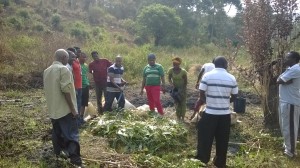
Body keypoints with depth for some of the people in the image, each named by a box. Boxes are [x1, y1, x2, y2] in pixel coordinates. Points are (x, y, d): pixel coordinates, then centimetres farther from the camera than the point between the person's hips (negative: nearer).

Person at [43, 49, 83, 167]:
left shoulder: (47, 71, 11)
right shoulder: (63, 69, -14)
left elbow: (47, 89, 17)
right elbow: (66, 91, -20)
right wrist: (73, 109, -16)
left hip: (53, 109, 8)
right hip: (65, 109, -8)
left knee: (57, 133, 17)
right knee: (71, 135, -6)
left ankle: (58, 155, 27)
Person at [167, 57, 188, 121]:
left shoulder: (183, 71, -20)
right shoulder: (171, 70, -14)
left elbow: (185, 81, -10)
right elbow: (169, 79, -1)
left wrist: (183, 89, -14)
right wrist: (172, 85, -17)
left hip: (182, 88, -2)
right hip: (175, 88, 2)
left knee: (183, 103, -1)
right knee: (177, 103, 6)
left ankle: (182, 118, 7)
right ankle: (178, 118, 14)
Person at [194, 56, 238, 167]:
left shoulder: (207, 76, -6)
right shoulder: (232, 78, 0)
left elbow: (202, 95, -8)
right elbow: (234, 97, 5)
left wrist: (200, 102, 12)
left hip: (210, 113, -2)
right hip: (225, 114, 2)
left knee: (205, 139, 9)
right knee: (222, 141, 14)